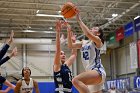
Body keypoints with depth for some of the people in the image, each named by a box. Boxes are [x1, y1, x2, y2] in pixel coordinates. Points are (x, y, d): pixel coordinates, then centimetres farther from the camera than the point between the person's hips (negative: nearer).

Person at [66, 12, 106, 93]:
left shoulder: (97, 40, 1)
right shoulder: (84, 43, 22)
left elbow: (88, 34, -19)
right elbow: (71, 45, 16)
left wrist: (79, 20, -11)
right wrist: (69, 31, 5)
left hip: (98, 71, -9)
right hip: (92, 72, 9)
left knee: (76, 80, -32)